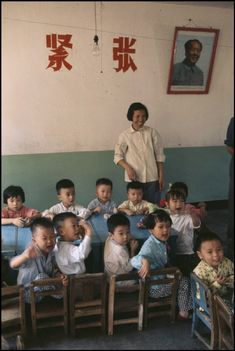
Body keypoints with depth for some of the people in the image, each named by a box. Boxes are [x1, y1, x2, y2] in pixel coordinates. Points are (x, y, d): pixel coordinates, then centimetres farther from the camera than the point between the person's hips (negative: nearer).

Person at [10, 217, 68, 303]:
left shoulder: (51, 253, -5)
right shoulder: (32, 254, -27)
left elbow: (54, 271, 4)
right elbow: (12, 265, -41)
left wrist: (60, 276, -19)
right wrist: (25, 256, -62)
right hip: (28, 295, -6)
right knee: (41, 277, -29)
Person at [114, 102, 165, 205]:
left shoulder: (152, 132, 3)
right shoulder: (125, 135, 1)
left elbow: (159, 156, 5)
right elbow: (118, 156, 1)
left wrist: (161, 176, 1)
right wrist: (128, 168, -16)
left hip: (152, 179, 1)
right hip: (134, 179, -1)